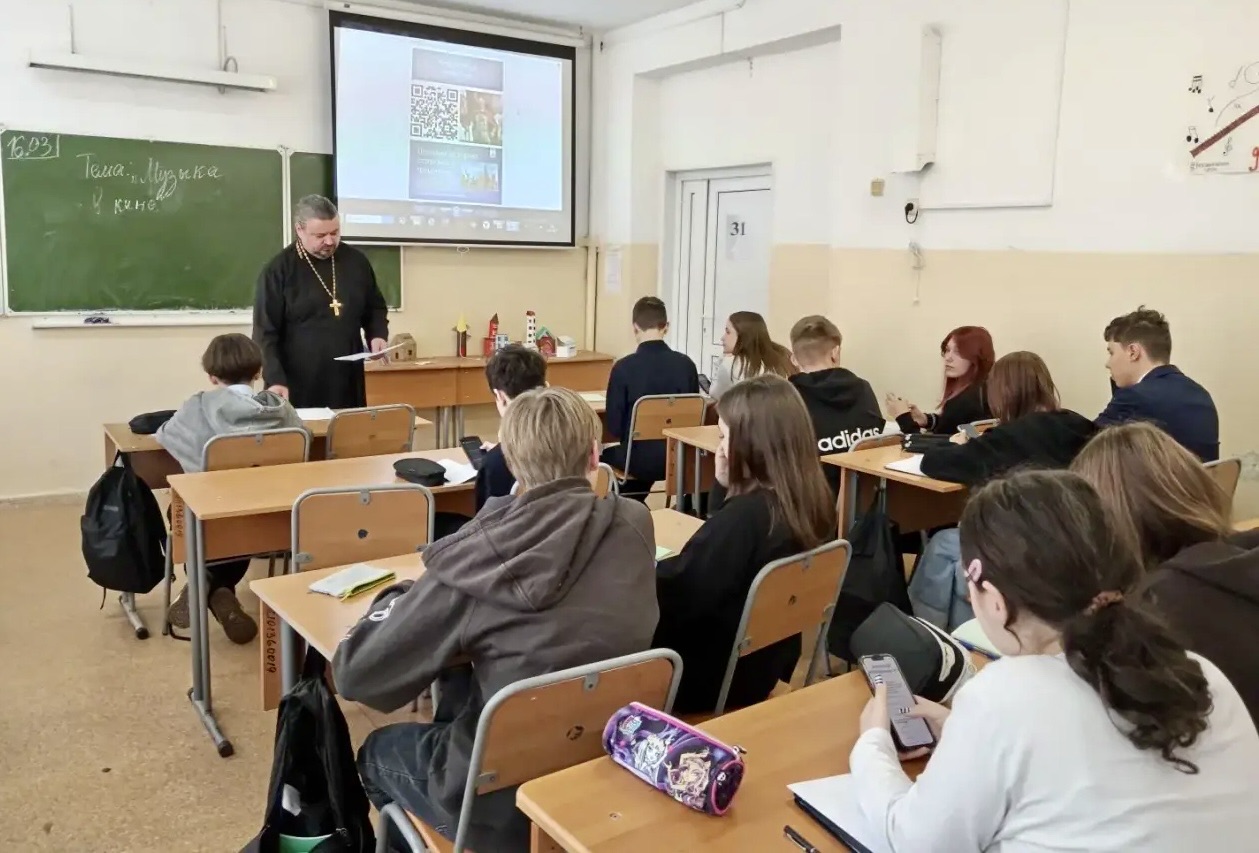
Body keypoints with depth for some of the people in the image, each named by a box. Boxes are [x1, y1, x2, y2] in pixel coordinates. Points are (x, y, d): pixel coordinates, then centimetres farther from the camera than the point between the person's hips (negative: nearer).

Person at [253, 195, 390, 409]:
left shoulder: (356, 261, 7)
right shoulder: (278, 270, -5)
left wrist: (378, 335, 1)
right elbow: (266, 333, -7)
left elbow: (374, 308, 21)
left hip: (348, 385, 4)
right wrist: (275, 380, -18)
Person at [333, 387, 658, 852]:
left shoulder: (481, 555, -24)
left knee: (379, 750, 26)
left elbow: (356, 676, -15)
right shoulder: (635, 526, -11)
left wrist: (398, 598, 2)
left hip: (508, 806, -4)